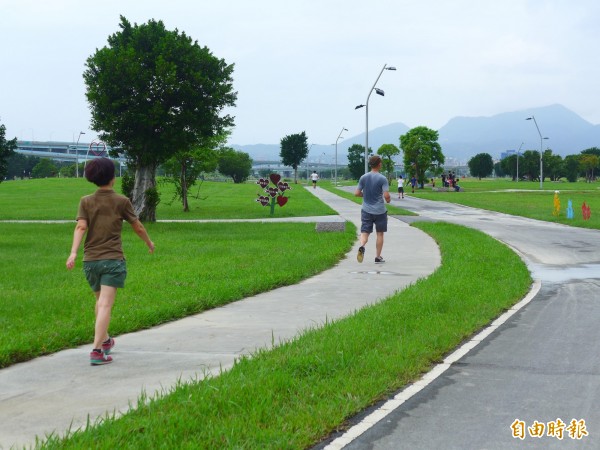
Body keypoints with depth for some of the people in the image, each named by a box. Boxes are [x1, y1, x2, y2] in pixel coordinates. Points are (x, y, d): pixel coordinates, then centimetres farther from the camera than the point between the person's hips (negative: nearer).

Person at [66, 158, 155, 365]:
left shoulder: (86, 201, 4)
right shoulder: (122, 201, -1)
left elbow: (81, 227, -9)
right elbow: (137, 227, 9)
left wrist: (73, 253, -15)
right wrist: (149, 242, 26)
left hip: (90, 260, 4)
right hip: (113, 259, -4)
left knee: (100, 300, 23)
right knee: (105, 304, -10)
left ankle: (105, 340, 39)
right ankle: (97, 351, -19)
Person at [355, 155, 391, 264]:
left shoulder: (363, 177, 1)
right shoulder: (382, 179, -11)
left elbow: (357, 193, 1)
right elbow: (386, 195, -17)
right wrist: (388, 199, 6)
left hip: (366, 210, 2)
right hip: (380, 211, -2)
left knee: (365, 232, 2)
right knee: (380, 233, 11)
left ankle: (362, 246, -29)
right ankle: (378, 256, 15)